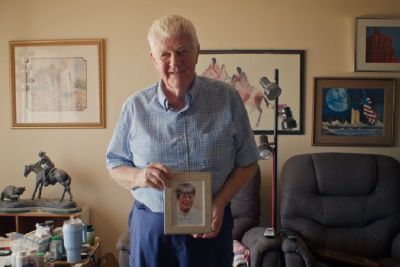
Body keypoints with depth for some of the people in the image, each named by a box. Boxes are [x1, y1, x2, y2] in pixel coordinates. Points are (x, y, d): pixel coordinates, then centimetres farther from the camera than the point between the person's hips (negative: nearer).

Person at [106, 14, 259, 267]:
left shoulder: (228, 98, -6)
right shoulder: (135, 106, -3)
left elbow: (247, 162, 0)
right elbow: (115, 165, 5)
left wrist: (220, 203, -14)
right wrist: (138, 176, -17)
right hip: (150, 227, 1)